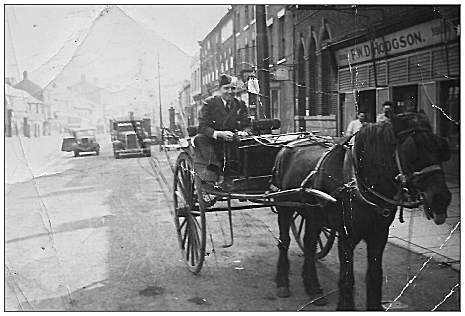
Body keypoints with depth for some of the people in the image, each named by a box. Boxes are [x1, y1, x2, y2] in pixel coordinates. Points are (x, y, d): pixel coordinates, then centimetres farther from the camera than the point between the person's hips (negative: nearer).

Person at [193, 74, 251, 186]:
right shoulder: (209, 103, -4)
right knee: (199, 138, -35)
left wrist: (243, 132, -20)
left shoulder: (240, 104, 6)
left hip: (231, 140, 3)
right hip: (210, 141, -3)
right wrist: (220, 133, -30)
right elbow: (203, 127, -13)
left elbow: (246, 126, 5)